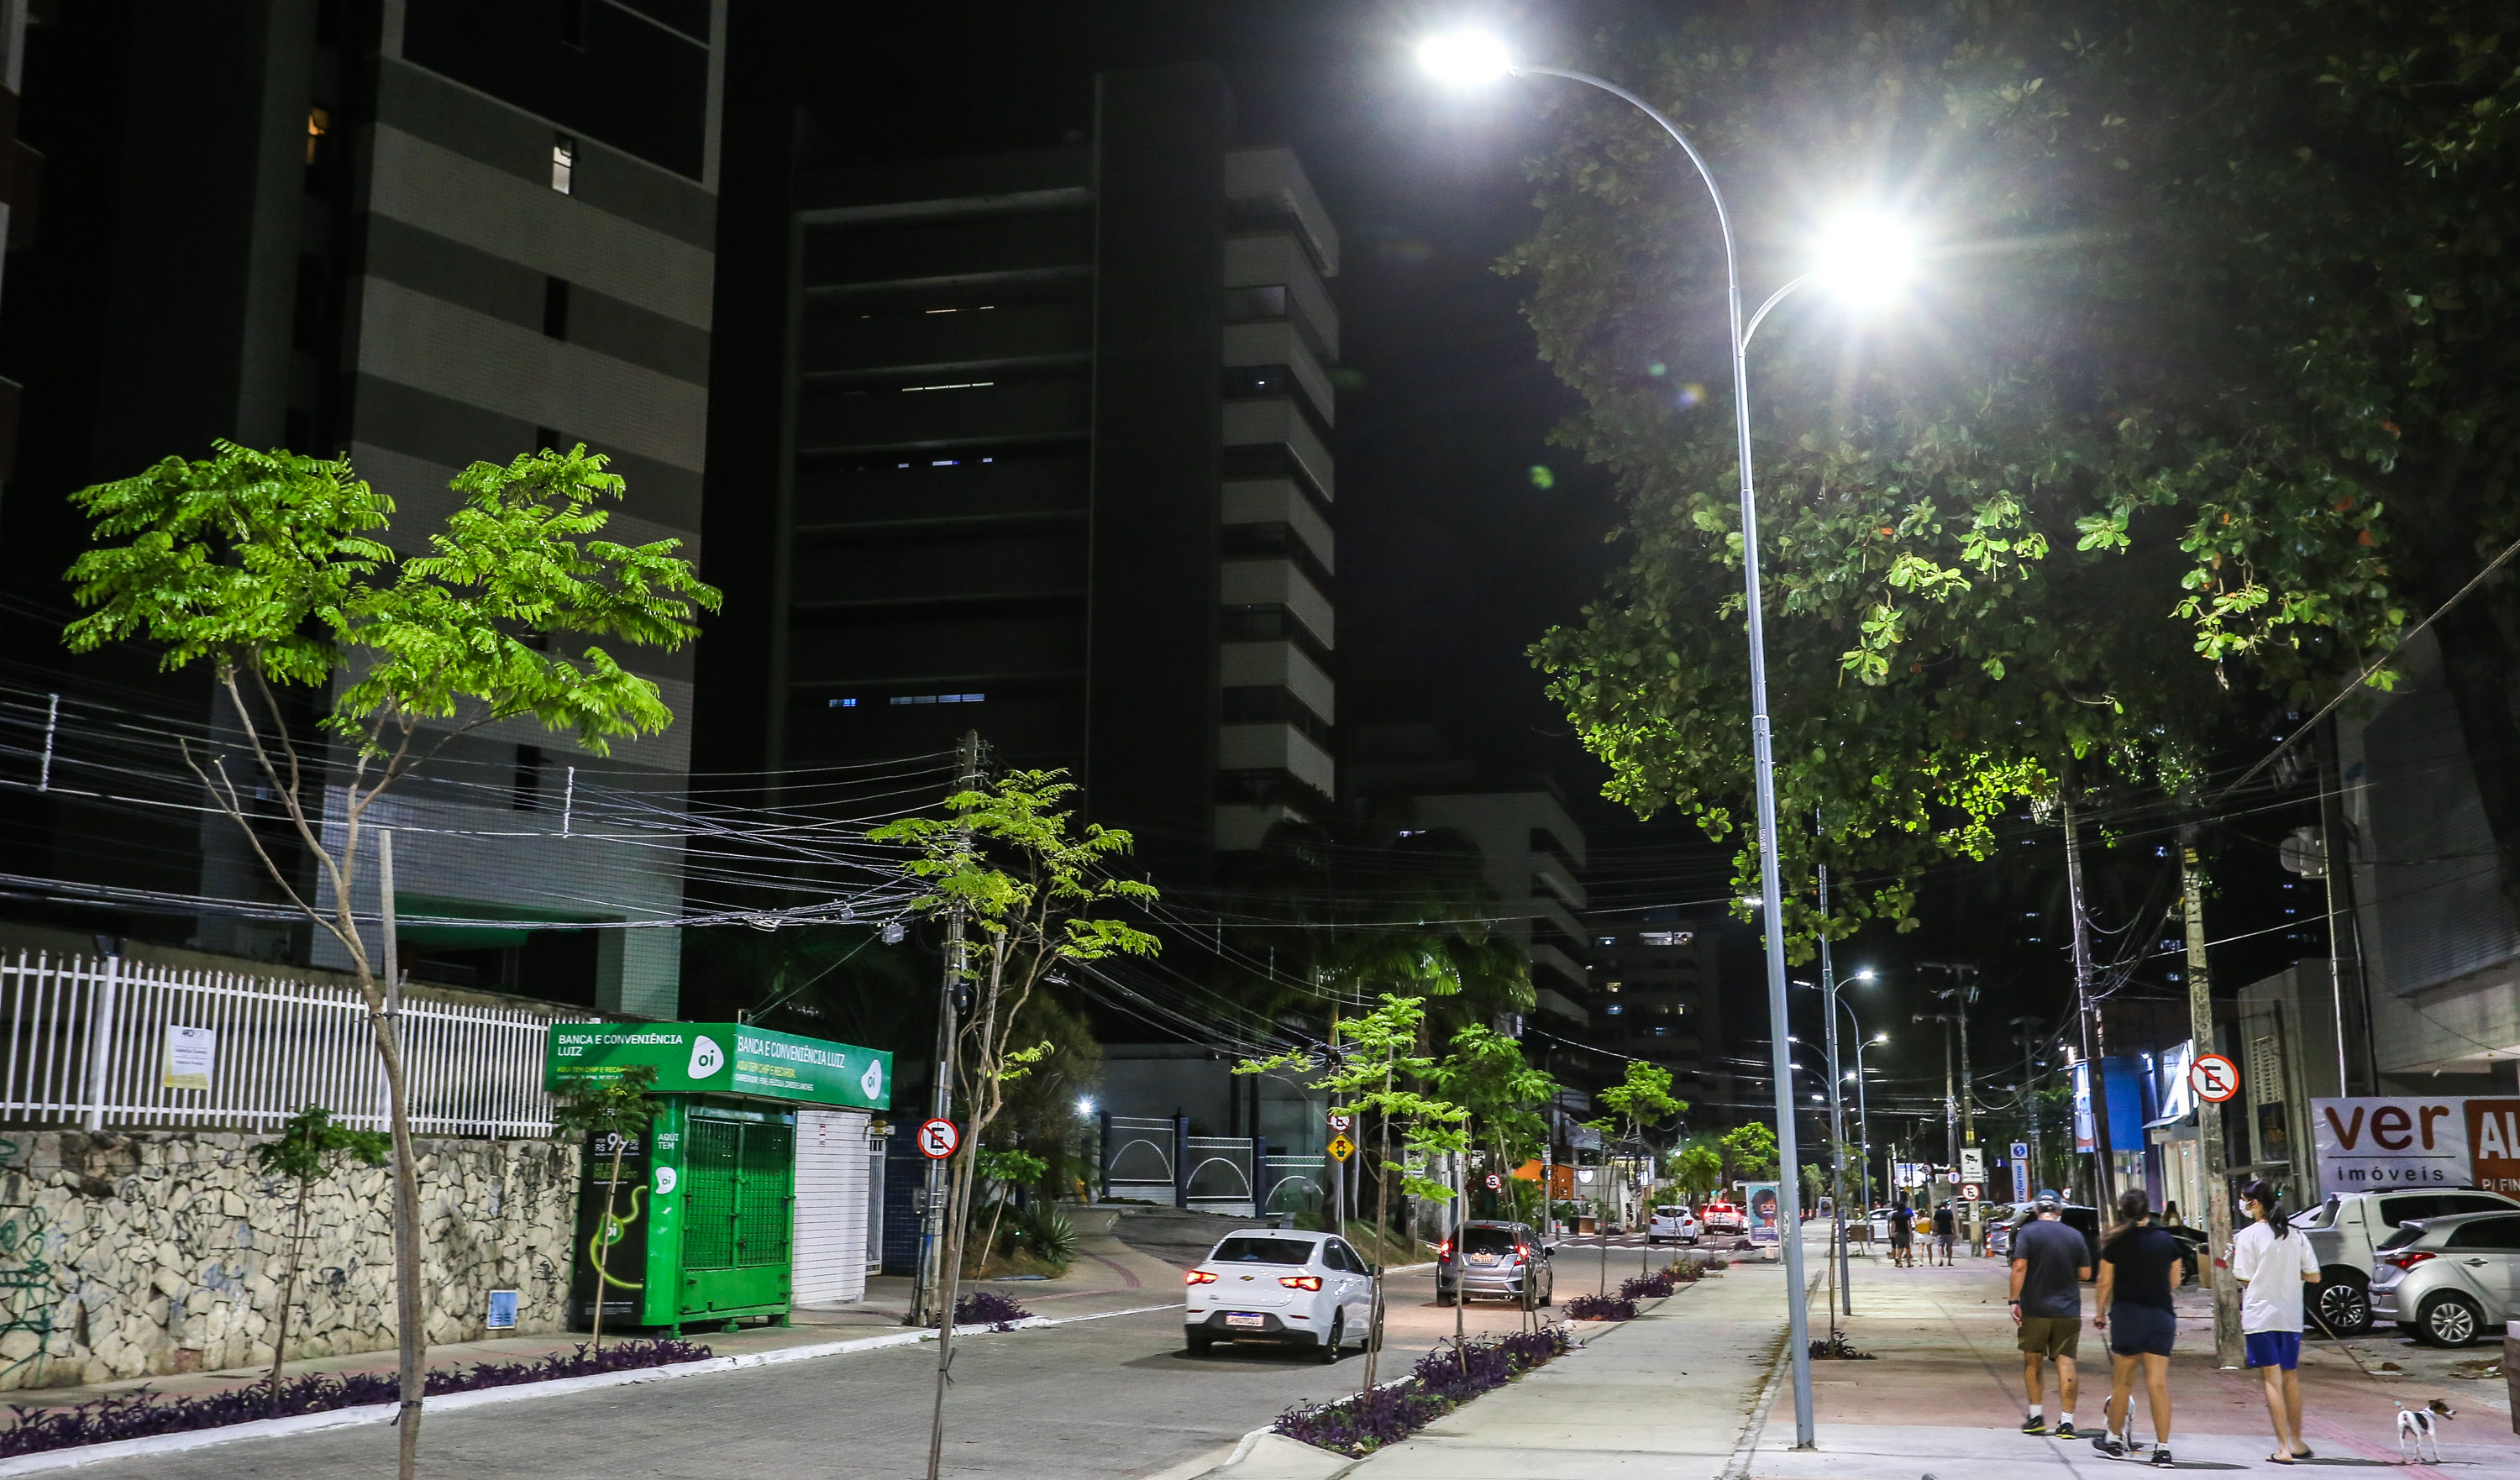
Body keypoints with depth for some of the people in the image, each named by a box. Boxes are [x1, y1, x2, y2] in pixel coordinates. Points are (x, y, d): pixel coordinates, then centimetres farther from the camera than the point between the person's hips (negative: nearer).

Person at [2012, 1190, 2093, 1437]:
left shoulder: (2027, 1232, -5)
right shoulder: (2075, 1236, 3)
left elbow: (2019, 1267, -14)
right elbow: (2085, 1274, 4)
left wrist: (2015, 1300, -12)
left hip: (2034, 1309, -1)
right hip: (2068, 1311, 1)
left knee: (2032, 1362, 13)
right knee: (2065, 1363, 1)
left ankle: (2036, 1416, 16)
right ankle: (2066, 1422, -3)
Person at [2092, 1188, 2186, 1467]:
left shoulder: (2116, 1243, -6)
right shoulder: (2167, 1240, 2)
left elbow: (2105, 1282, -4)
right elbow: (2174, 1280, 11)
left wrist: (2100, 1313, 10)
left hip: (2127, 1313, -2)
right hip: (2161, 1315, 2)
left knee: (2122, 1380, 12)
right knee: (2158, 1383, 0)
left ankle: (2114, 1439, 22)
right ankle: (2163, 1448, -5)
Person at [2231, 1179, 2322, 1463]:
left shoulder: (2249, 1235, -9)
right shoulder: (2296, 1235, 5)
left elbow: (2244, 1279, -10)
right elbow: (2313, 1276, 5)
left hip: (2260, 1316, -5)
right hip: (2290, 1316, 5)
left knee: (2273, 1379, -3)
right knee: (2291, 1379, 17)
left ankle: (2283, 1448, -7)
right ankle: (2296, 1443, 27)